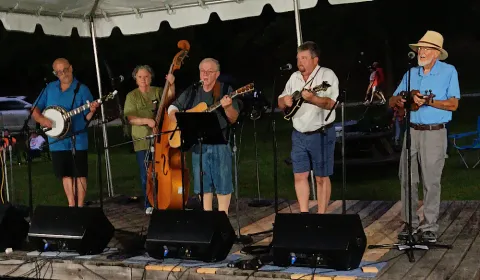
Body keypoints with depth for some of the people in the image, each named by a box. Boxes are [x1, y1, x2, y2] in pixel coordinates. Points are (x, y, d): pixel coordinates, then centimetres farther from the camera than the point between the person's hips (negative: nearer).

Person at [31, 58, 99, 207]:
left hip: (77, 140, -4)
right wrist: (41, 119, -10)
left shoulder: (82, 89, -4)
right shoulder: (50, 88, 7)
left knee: (79, 173, 0)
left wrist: (92, 110, -27)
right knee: (66, 174, 12)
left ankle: (79, 207, 9)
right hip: (57, 141, 4)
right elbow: (35, 109, 10)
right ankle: (71, 206, 23)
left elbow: (87, 117, -5)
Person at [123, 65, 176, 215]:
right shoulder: (132, 96, 5)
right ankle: (149, 205, 13)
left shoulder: (158, 91, 10)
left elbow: (170, 96, -8)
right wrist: (146, 121, -19)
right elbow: (130, 118, -4)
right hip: (142, 141, -1)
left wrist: (171, 84, -26)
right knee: (146, 175, 2)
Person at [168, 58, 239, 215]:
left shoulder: (225, 90, -3)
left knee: (222, 183, -1)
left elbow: (233, 119, -9)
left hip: (220, 144, -3)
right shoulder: (191, 92, 9)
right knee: (203, 184, 9)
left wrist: (227, 107, -29)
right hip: (198, 144, 4)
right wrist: (179, 122, -2)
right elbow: (172, 108, 18)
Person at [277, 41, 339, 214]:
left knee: (322, 177, 1)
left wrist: (312, 98, -37)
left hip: (321, 134, -6)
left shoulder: (327, 75, -9)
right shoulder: (294, 77, 10)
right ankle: (304, 214, 15)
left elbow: (331, 103, -21)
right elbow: (280, 104, 14)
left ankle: (321, 216, 10)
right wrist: (285, 101, -9)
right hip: (299, 135, 6)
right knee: (299, 176, 6)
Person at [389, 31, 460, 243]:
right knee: (407, 179, 5)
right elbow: (392, 101, 13)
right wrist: (399, 100, -10)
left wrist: (428, 102, -20)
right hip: (412, 131, 5)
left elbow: (453, 104, -9)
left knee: (431, 181, -2)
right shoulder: (411, 73, 12)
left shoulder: (448, 71, -2)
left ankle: (429, 227, 5)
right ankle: (410, 224, 14)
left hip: (434, 133, -5)